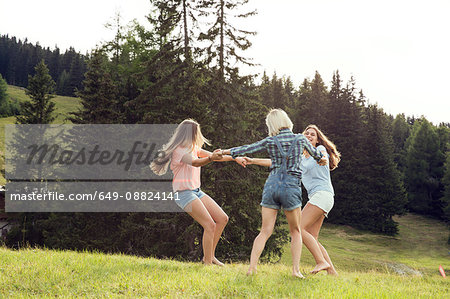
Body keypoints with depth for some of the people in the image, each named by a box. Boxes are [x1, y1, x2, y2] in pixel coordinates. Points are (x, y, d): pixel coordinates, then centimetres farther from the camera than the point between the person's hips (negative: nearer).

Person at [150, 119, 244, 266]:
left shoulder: (193, 148, 14)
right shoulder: (179, 150, -16)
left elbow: (213, 155, 20)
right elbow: (195, 163, -34)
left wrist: (235, 158, 17)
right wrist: (211, 158, -52)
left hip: (196, 191, 10)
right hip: (184, 193, -10)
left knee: (222, 219, 4)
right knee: (210, 225, -17)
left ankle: (209, 255, 13)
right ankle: (208, 264, -11)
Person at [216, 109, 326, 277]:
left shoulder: (269, 141, 3)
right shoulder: (300, 139, 4)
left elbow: (248, 148, 13)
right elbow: (313, 152, 24)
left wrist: (226, 152, 28)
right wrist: (321, 159, 48)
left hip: (272, 184, 1)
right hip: (291, 187, -1)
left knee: (265, 231, 3)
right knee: (296, 232, 13)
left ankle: (252, 267, -8)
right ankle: (296, 269, 2)